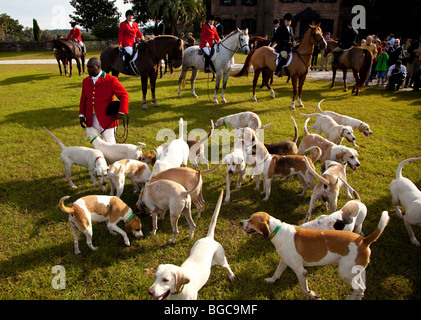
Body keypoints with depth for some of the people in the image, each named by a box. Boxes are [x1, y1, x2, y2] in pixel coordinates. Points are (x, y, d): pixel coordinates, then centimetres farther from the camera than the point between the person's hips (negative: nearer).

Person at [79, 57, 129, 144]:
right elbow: (83, 99, 14)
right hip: (92, 120, 5)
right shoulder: (86, 81, 8)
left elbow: (124, 95, -11)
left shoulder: (111, 80, -10)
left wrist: (121, 112, -19)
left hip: (106, 119, -5)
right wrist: (81, 115, 6)